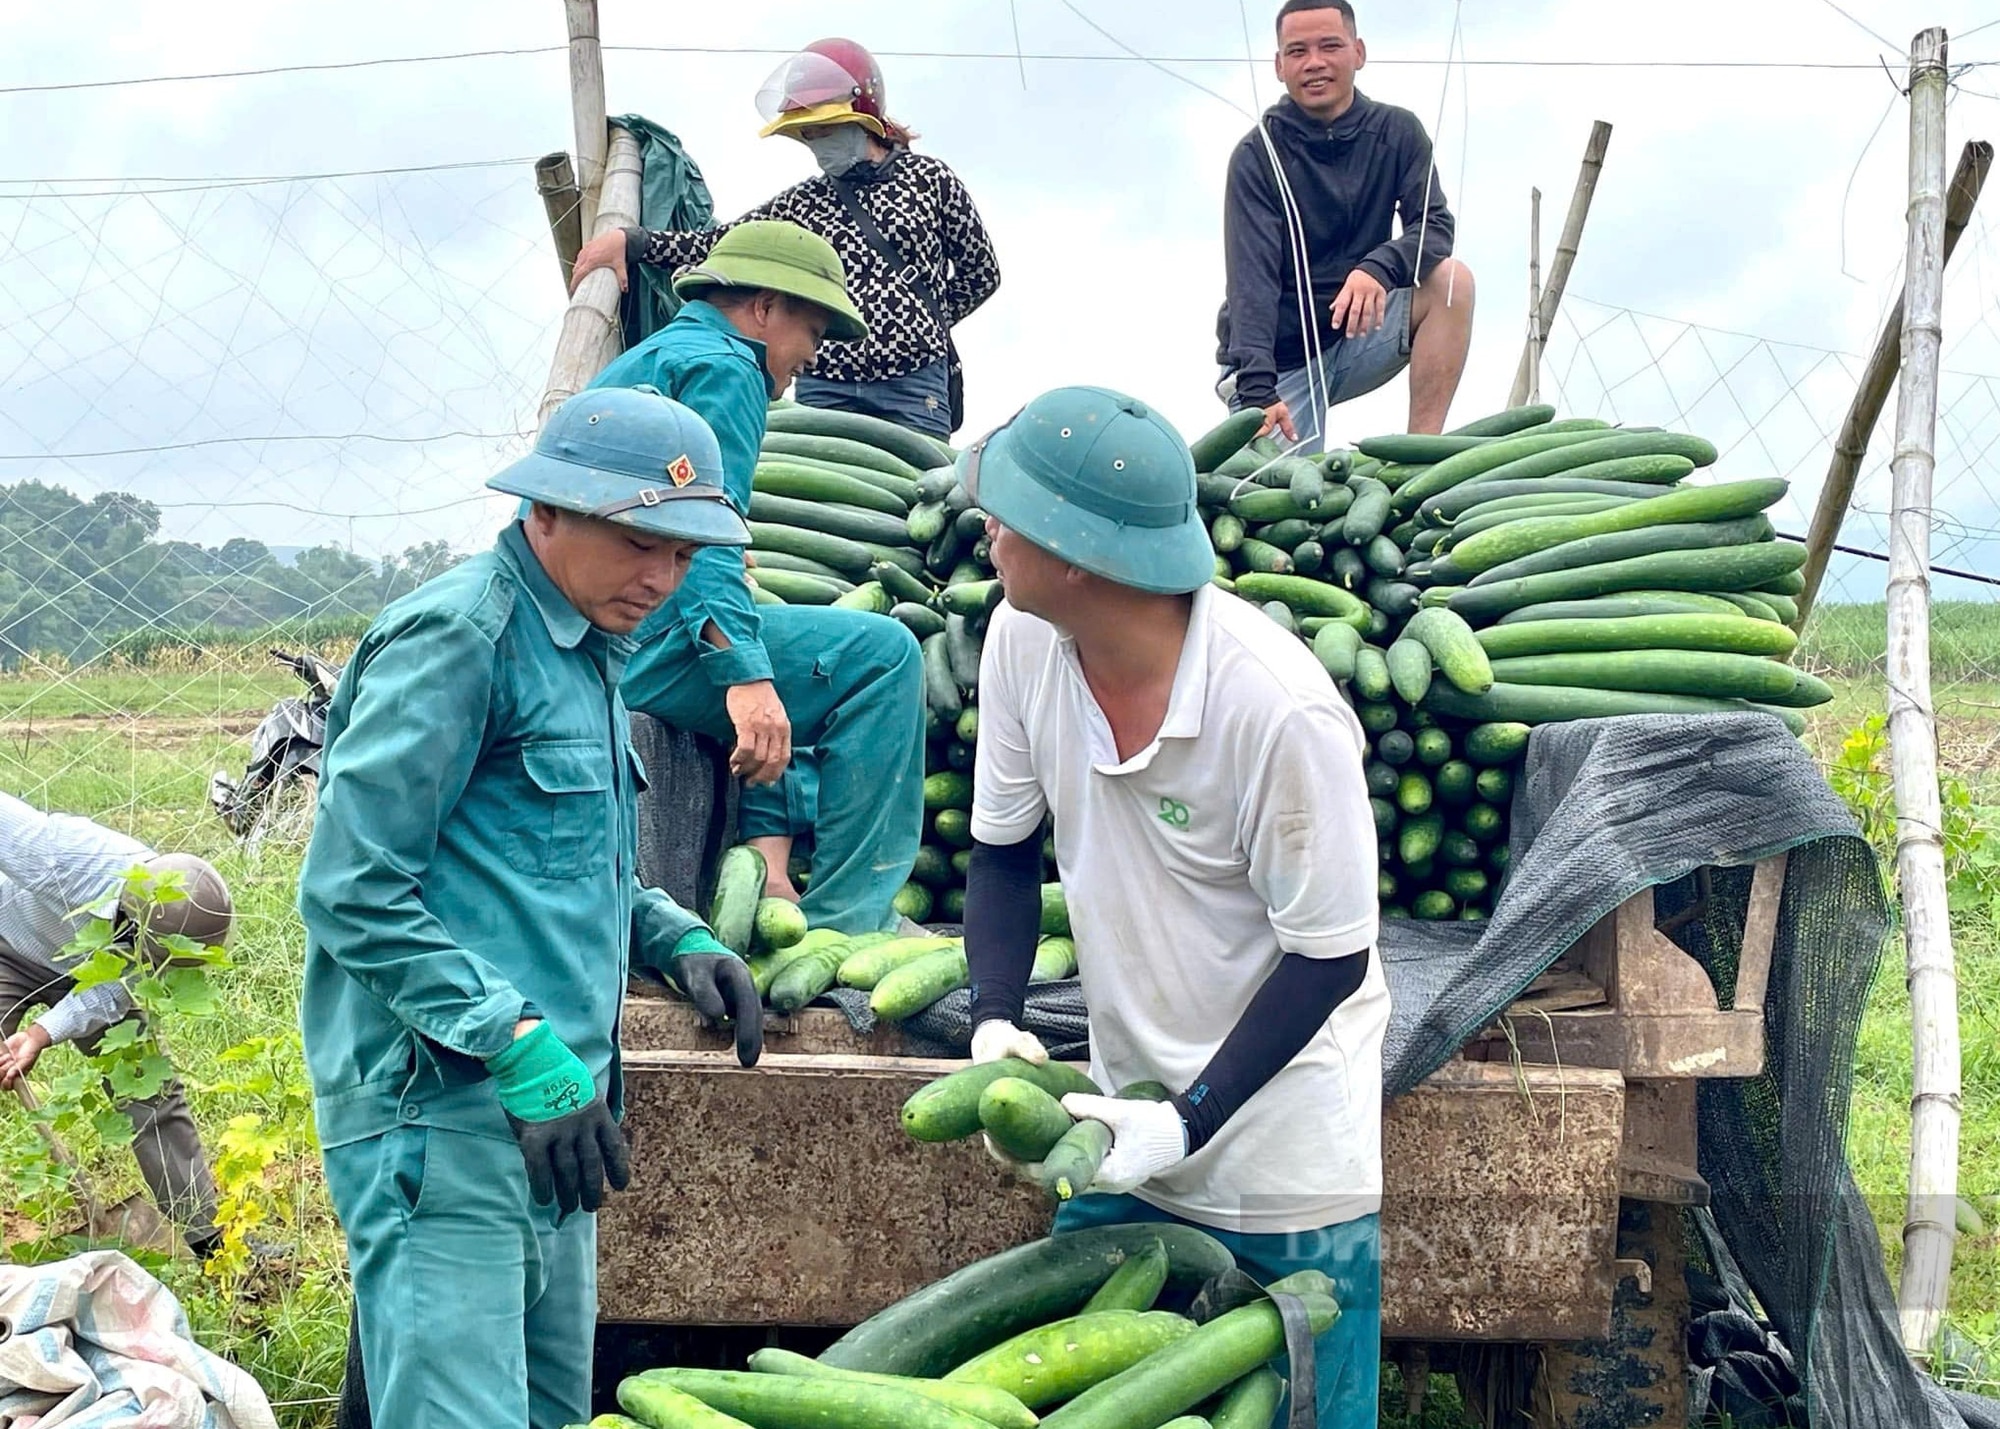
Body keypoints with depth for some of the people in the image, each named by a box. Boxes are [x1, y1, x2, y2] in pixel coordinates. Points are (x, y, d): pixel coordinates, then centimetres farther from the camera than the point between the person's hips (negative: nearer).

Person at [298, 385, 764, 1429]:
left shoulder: (585, 650, 17)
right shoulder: (456, 637, -12)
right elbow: (351, 892, -17)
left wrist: (680, 942, 9)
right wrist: (522, 1053, -21)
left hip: (547, 1108, 10)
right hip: (441, 1112, -10)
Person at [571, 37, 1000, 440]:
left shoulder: (928, 178, 7)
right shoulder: (800, 204, 13)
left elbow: (981, 273, 14)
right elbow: (715, 246, 5)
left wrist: (923, 324, 8)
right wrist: (630, 241, -7)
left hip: (915, 385, -2)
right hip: (826, 390, 2)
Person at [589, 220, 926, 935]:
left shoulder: (643, 358, 29)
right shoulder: (721, 366, -4)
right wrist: (745, 674, -28)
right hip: (638, 639, -11)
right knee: (882, 653, -11)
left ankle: (767, 872, 9)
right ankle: (846, 920, -12)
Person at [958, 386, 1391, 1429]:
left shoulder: (1280, 711, -29)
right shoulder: (1023, 641, -11)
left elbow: (1329, 958, -19)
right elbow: (1004, 850, 3)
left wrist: (1187, 1124, -21)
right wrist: (994, 1021, -12)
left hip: (1286, 1147, -5)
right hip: (1130, 1108, 6)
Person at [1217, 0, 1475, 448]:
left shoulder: (1398, 133, -1)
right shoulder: (1258, 155, -12)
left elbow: (1435, 225, -12)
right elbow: (1252, 279, -22)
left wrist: (1379, 268, -36)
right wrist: (1257, 391, -36)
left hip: (1357, 333, 3)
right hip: (1278, 356, -3)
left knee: (1450, 279, -21)